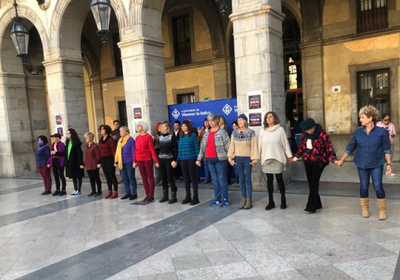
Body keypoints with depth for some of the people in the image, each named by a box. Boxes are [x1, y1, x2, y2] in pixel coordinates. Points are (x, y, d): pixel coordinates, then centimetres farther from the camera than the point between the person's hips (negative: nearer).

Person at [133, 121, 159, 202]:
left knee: (150, 177, 3)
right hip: (139, 160, 6)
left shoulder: (148, 136, -8)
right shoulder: (137, 137, 9)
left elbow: (152, 149, -11)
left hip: (147, 159, -6)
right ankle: (147, 194, 19)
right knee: (143, 177, 10)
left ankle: (151, 195, 9)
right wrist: (134, 161, 12)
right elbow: (136, 150, 12)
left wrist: (156, 161, -13)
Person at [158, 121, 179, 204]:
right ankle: (165, 195, 19)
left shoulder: (172, 136, -5)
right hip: (161, 159, 5)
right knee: (163, 178, 8)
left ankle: (173, 196, 6)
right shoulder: (160, 137, 10)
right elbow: (159, 148, 12)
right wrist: (157, 160, 8)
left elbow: (176, 149, -8)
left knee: (170, 178, -3)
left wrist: (174, 160, -15)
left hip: (169, 159, -5)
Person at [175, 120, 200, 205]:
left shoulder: (193, 135, -4)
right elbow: (179, 149, 14)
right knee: (186, 179, 9)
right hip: (183, 160, 5)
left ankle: (195, 198, 7)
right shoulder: (181, 137, 12)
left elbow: (196, 148, -5)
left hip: (191, 160, -5)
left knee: (193, 178, 0)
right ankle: (188, 197, 19)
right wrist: (177, 160, 10)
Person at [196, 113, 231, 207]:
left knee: (222, 179, -2)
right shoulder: (207, 133, 14)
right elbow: (202, 146, 16)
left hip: (220, 159, -6)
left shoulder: (222, 132, -6)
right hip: (210, 160, 6)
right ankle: (217, 199, 20)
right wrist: (199, 159, 13)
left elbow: (228, 146, -9)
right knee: (215, 179, 12)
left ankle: (225, 199, 9)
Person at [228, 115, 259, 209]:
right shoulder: (234, 133, 6)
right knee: (242, 179, 8)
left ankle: (249, 200, 8)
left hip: (247, 159, -3)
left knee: (248, 179, 1)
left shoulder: (251, 133, -3)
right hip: (238, 159, 3)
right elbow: (232, 146, 5)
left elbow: (254, 146, -5)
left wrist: (254, 159, -10)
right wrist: (231, 158, 0)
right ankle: (243, 199, 16)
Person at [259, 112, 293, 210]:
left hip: (278, 158, -2)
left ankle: (283, 200, 18)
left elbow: (285, 143, 1)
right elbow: (260, 145, 7)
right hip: (266, 159, 2)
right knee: (269, 180, 7)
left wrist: (289, 156, 3)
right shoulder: (262, 131, 5)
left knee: (279, 179, 2)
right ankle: (270, 202, 14)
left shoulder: (280, 129, -1)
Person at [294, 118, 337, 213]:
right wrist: (297, 156, 20)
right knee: (310, 182, 8)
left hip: (318, 161, -6)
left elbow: (329, 147, -14)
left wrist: (334, 159, -22)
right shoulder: (304, 135, 4)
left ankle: (311, 206, -5)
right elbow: (301, 146, 18)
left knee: (314, 183, -9)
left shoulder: (322, 134, -13)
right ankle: (317, 204, 21)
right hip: (307, 161, 6)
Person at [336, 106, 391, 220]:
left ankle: (382, 211, 13)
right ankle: (365, 209, 24)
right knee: (364, 186, 8)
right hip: (362, 164, 3)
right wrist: (341, 160, 12)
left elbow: (386, 149, -2)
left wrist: (389, 164, -6)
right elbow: (350, 148, 8)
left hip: (376, 164, -2)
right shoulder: (358, 132, 1)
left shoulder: (382, 132, -7)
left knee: (378, 186, -5)